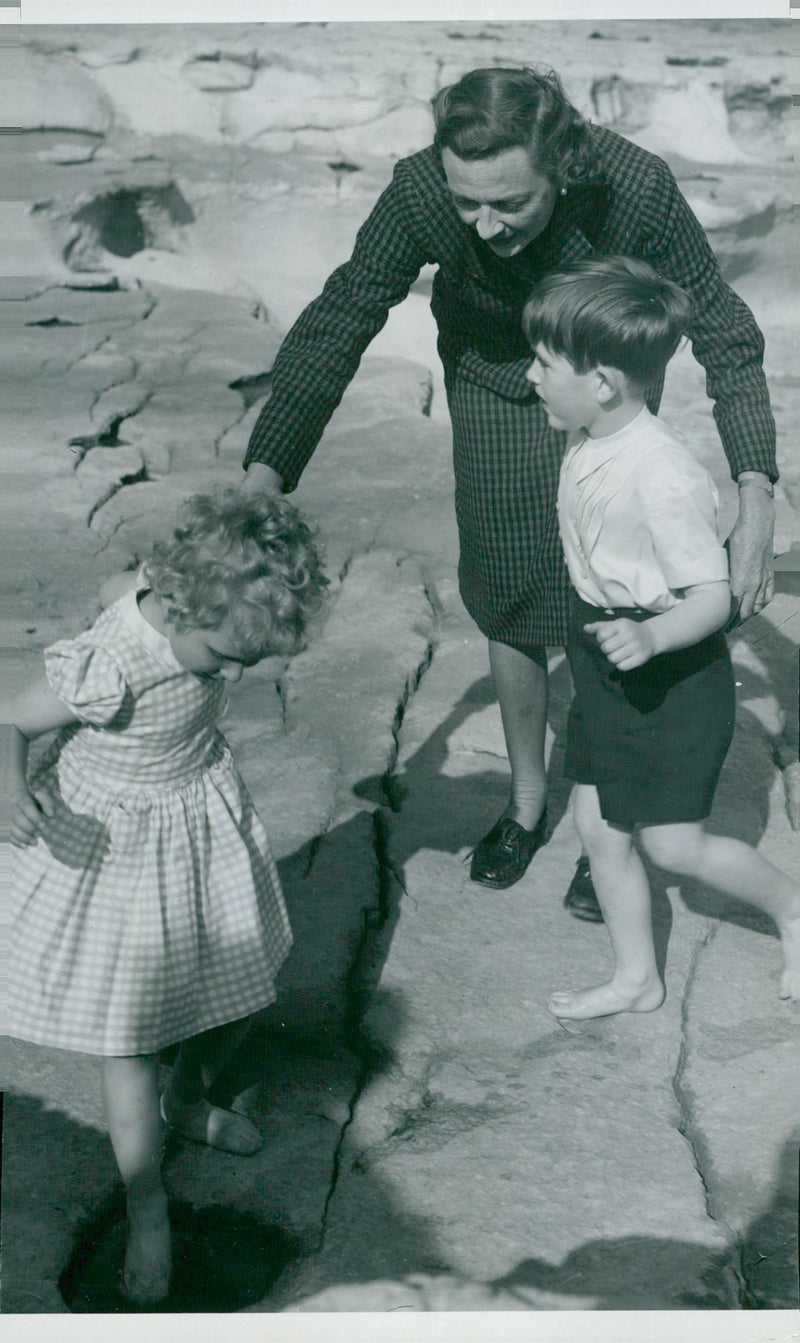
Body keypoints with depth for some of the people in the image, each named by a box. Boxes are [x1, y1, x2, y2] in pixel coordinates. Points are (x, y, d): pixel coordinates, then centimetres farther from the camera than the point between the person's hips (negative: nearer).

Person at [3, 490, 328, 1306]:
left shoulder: (177, 595, -17)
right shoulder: (107, 670, -35)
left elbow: (119, 584, 4)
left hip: (202, 816, 7)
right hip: (108, 837, -6)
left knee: (241, 984, 18)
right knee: (124, 1037, 2)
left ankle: (189, 1101, 49)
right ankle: (148, 1211, 25)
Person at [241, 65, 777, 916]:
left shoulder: (634, 189, -36)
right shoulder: (419, 193, -33)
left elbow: (724, 334, -26)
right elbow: (336, 327, -28)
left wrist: (756, 503, -37)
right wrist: (259, 482, -40)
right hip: (491, 389, 2)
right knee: (508, 607, 8)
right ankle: (526, 800, 31)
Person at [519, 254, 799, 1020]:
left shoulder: (661, 478, -28)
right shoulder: (587, 450, 0)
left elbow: (713, 597, -25)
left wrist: (649, 638, -42)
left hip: (672, 671, -9)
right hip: (605, 664, 9)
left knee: (673, 844, -1)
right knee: (597, 824, 13)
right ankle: (636, 978, 29)